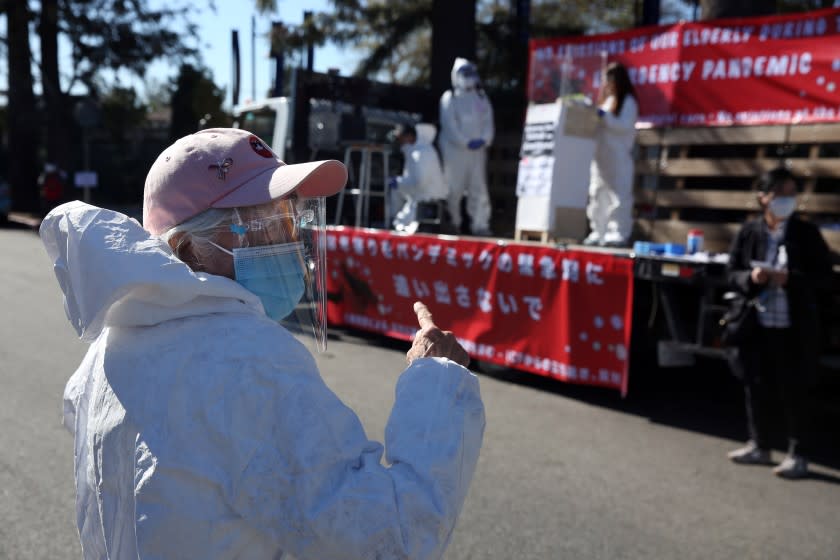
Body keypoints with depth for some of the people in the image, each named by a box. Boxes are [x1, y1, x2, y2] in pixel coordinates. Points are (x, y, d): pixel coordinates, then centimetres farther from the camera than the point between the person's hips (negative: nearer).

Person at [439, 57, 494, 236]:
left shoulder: (481, 97, 15)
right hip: (455, 149, -4)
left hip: (478, 149, 4)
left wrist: (485, 139, -8)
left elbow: (488, 120, 10)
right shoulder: (449, 98, 0)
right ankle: (453, 224, 11)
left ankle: (480, 225, -2)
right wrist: (466, 142, -16)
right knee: (454, 188, -1)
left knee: (478, 187, -1)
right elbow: (450, 125, -9)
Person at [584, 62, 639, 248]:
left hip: (619, 158, -8)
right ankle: (598, 234, 11)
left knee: (618, 197, -10)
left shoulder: (628, 101, -1)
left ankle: (619, 234, -11)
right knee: (598, 197, 7)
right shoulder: (606, 100, 21)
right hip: (601, 157, 8)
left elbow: (626, 126, -14)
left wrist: (604, 116, -20)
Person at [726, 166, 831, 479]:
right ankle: (759, 446, 30)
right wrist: (751, 278, -14)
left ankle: (797, 455, 19)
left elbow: (824, 278, -3)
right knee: (757, 389, 13)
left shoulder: (807, 234, -3)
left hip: (795, 330, -2)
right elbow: (732, 274, 7)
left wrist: (790, 280, -18)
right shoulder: (748, 233, 2)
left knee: (793, 393, 5)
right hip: (756, 326, 3)